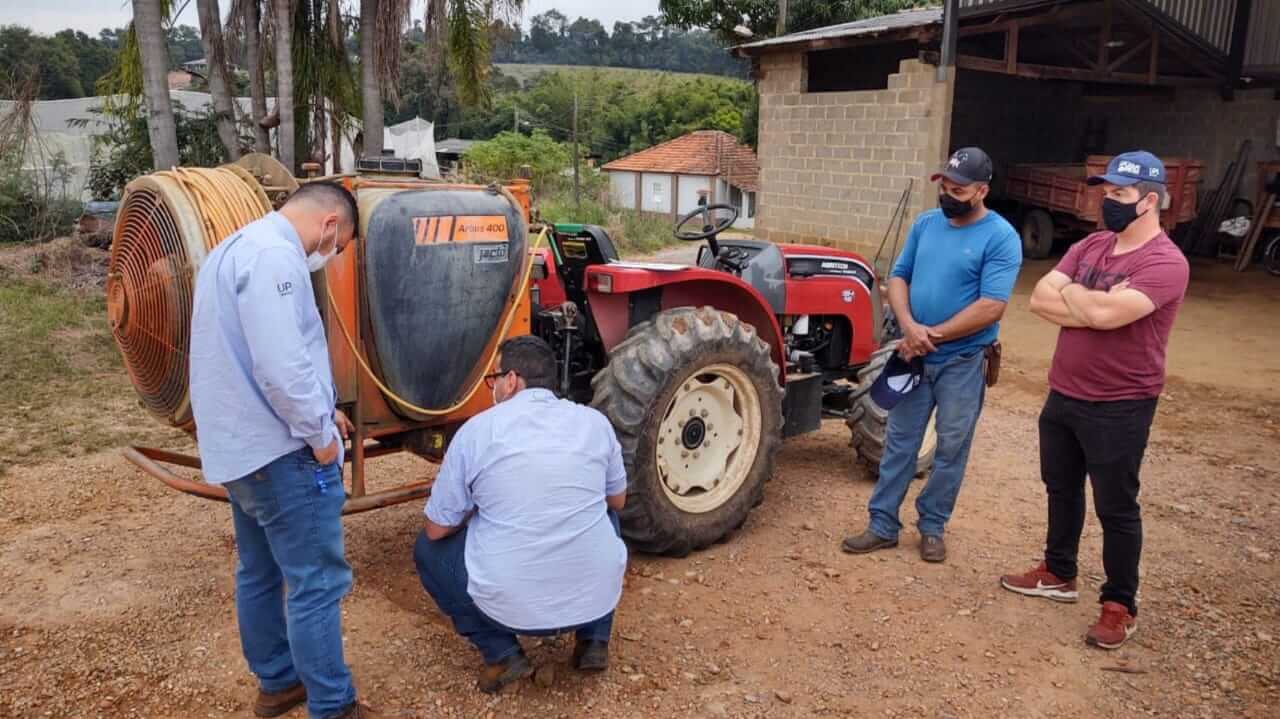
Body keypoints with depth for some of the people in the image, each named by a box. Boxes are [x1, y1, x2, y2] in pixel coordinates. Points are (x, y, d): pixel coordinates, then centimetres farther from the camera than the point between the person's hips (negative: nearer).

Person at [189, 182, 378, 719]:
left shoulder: (236, 247, 15)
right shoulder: (274, 256, -20)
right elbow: (282, 366, -28)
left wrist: (317, 411, 16)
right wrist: (320, 433, -15)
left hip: (236, 447, 11)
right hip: (280, 452, -11)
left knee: (259, 573, 20)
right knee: (316, 583, 0)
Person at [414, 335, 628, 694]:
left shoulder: (477, 429, -5)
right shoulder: (594, 421, 3)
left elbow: (437, 529, 3)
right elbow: (618, 500, 19)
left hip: (510, 605, -3)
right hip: (597, 597, 3)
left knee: (428, 547, 23)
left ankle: (502, 654, 11)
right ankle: (594, 641, 23)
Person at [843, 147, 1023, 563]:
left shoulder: (1000, 237, -13)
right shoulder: (926, 224, 4)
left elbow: (991, 308, -20)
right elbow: (898, 278, 4)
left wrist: (932, 336, -18)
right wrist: (910, 327, -14)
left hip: (963, 362, -4)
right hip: (915, 356, 5)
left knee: (951, 449, 9)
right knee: (899, 442, 9)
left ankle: (932, 527, 25)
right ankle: (883, 526, 19)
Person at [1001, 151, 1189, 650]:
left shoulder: (1164, 263, -18)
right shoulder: (1089, 247, 6)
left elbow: (1107, 313, -31)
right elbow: (1039, 300, -3)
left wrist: (1068, 292, -11)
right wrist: (1095, 305, -17)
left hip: (1119, 408, -7)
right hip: (1063, 394, 8)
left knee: (1116, 508, 5)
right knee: (1061, 489, 20)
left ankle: (1120, 605, 21)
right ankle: (1058, 574, 38)